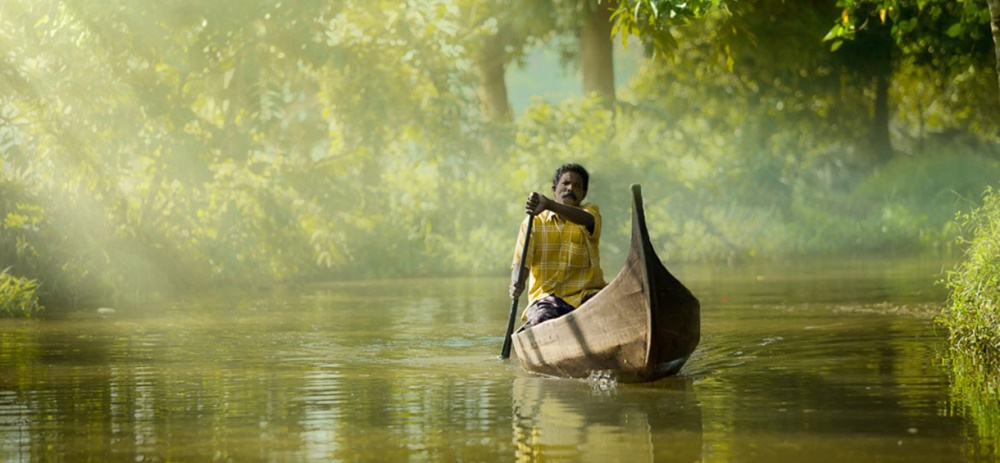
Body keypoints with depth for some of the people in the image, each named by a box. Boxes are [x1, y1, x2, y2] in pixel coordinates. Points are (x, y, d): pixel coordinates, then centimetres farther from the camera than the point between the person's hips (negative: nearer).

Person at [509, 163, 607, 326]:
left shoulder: (591, 211, 10)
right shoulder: (533, 222, 10)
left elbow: (585, 219, -18)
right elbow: (521, 262, 0)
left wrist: (549, 204, -35)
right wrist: (517, 284, -26)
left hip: (585, 294, 1)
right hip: (547, 295, -1)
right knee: (538, 322, -33)